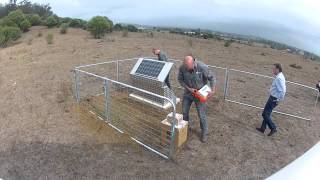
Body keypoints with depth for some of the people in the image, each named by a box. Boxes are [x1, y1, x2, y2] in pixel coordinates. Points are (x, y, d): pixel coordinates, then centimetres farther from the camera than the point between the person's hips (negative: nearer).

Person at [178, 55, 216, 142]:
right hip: (188, 93, 3)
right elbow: (180, 79, -4)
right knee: (184, 112, 14)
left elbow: (212, 78, -13)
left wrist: (212, 90, -21)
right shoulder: (182, 68, -19)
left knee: (201, 115, 4)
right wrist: (189, 88, -15)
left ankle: (204, 133, 27)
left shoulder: (202, 67, -27)